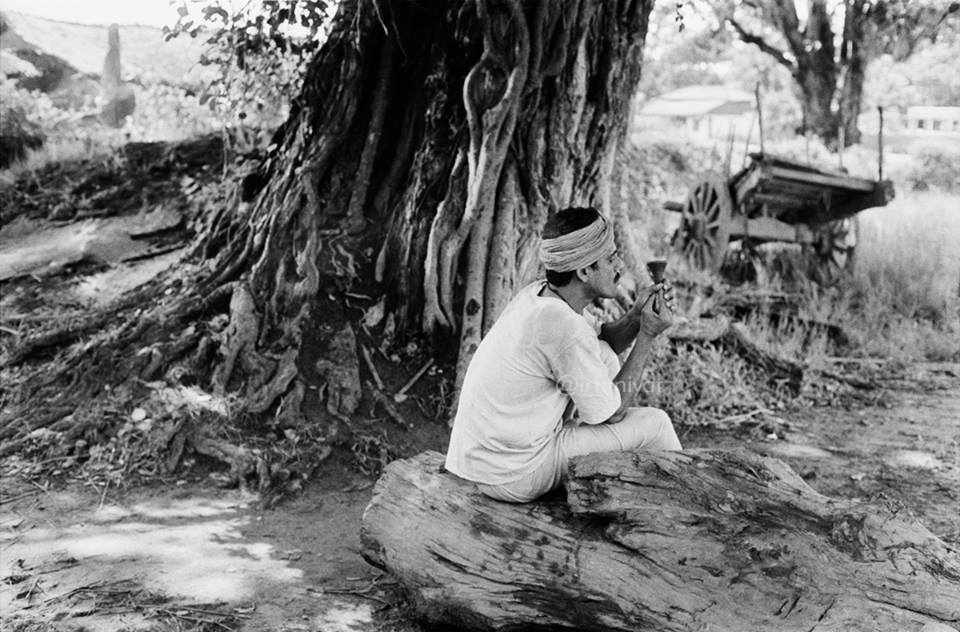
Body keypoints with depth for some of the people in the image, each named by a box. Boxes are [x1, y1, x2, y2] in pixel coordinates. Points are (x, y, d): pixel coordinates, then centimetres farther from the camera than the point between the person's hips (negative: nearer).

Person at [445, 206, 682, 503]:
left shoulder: (536, 293, 1)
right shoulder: (563, 327, -26)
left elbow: (590, 354, 17)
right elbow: (611, 413, -13)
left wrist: (636, 316, 0)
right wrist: (647, 336, -8)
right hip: (514, 479, -9)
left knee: (606, 358, 14)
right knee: (654, 423, -2)